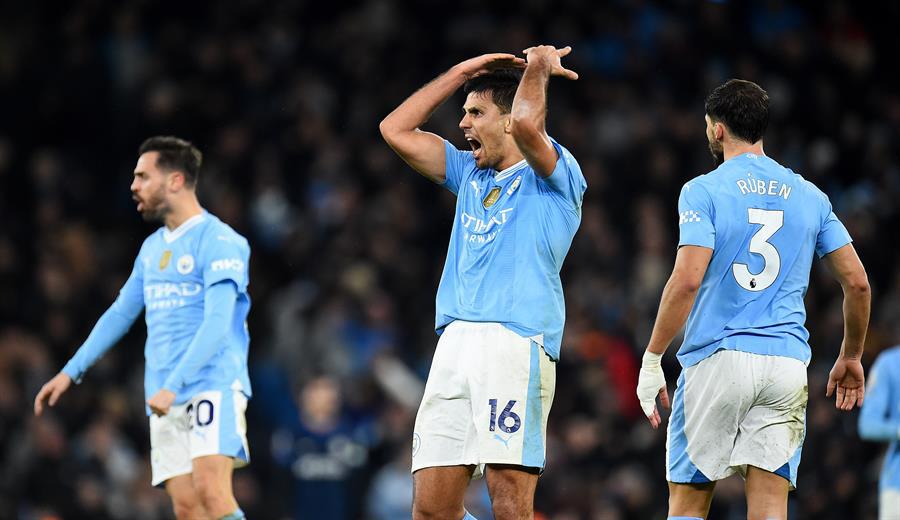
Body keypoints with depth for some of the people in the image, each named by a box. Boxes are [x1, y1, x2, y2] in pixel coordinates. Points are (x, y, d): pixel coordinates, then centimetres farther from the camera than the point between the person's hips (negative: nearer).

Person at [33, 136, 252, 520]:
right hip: (165, 398, 7)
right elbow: (120, 314, 26)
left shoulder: (218, 240, -8)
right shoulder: (152, 248, 17)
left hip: (214, 384, -7)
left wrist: (172, 386, -26)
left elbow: (217, 323, -18)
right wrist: (70, 373, 22)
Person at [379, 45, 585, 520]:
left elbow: (525, 124, -17)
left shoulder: (555, 176, 3)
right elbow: (395, 130, 23)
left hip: (516, 342, -7)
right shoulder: (470, 175, 25)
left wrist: (539, 67, 1)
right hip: (455, 342, 7)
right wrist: (462, 73, 21)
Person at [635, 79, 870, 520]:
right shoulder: (809, 197, 11)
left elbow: (687, 280, -14)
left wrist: (651, 360, -10)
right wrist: (850, 357, 23)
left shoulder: (703, 192, -3)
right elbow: (857, 282, 10)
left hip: (717, 357, -3)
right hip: (787, 364, 3)